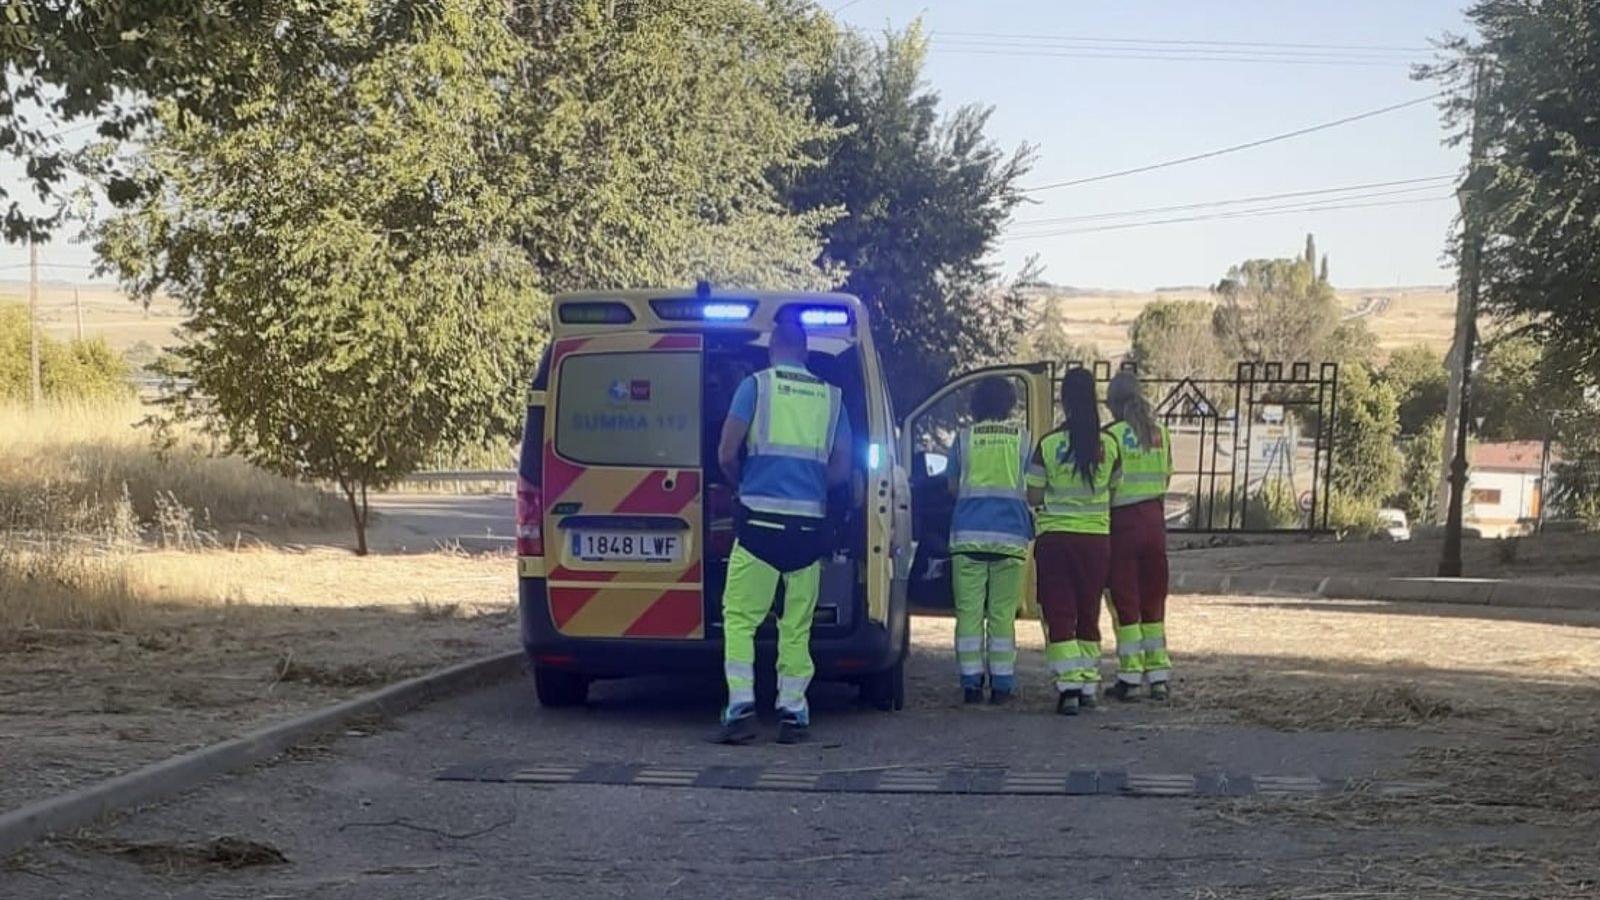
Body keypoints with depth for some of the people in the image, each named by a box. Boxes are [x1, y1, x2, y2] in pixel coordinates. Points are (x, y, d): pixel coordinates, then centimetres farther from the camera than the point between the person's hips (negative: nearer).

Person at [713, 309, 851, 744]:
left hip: (761, 519, -3)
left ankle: (741, 707, -6)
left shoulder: (756, 385, 1)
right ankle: (792, 711, 8)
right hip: (809, 524, 3)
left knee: (740, 615, 2)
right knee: (797, 624, 10)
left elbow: (726, 454, -2)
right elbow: (840, 470, 11)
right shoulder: (830, 396, 10)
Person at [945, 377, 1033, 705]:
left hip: (969, 534, 0)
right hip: (1010, 534, 0)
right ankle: (1002, 684, 3)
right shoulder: (1023, 437, 6)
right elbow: (1032, 490, 11)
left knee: (969, 610, 2)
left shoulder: (965, 436, 5)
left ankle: (971, 683, -1)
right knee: (1003, 613, 4)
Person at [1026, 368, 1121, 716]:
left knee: (1059, 613, 0)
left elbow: (1033, 496, -6)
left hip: (1055, 535, -2)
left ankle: (1069, 685, -11)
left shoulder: (1048, 445, -9)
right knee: (1089, 613, 14)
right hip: (1096, 535, 2)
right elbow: (1112, 490, 5)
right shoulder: (1108, 445, -3)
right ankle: (1088, 685, 17)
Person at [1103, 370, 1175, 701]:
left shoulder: (1111, 436, -11)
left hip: (1123, 521, -5)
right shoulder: (1161, 434, 4)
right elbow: (1166, 477, 9)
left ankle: (1130, 677, 2)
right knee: (1153, 599, 12)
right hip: (1154, 519, 5)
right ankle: (1158, 676, 12)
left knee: (1124, 599, 3)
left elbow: (1107, 485, -11)